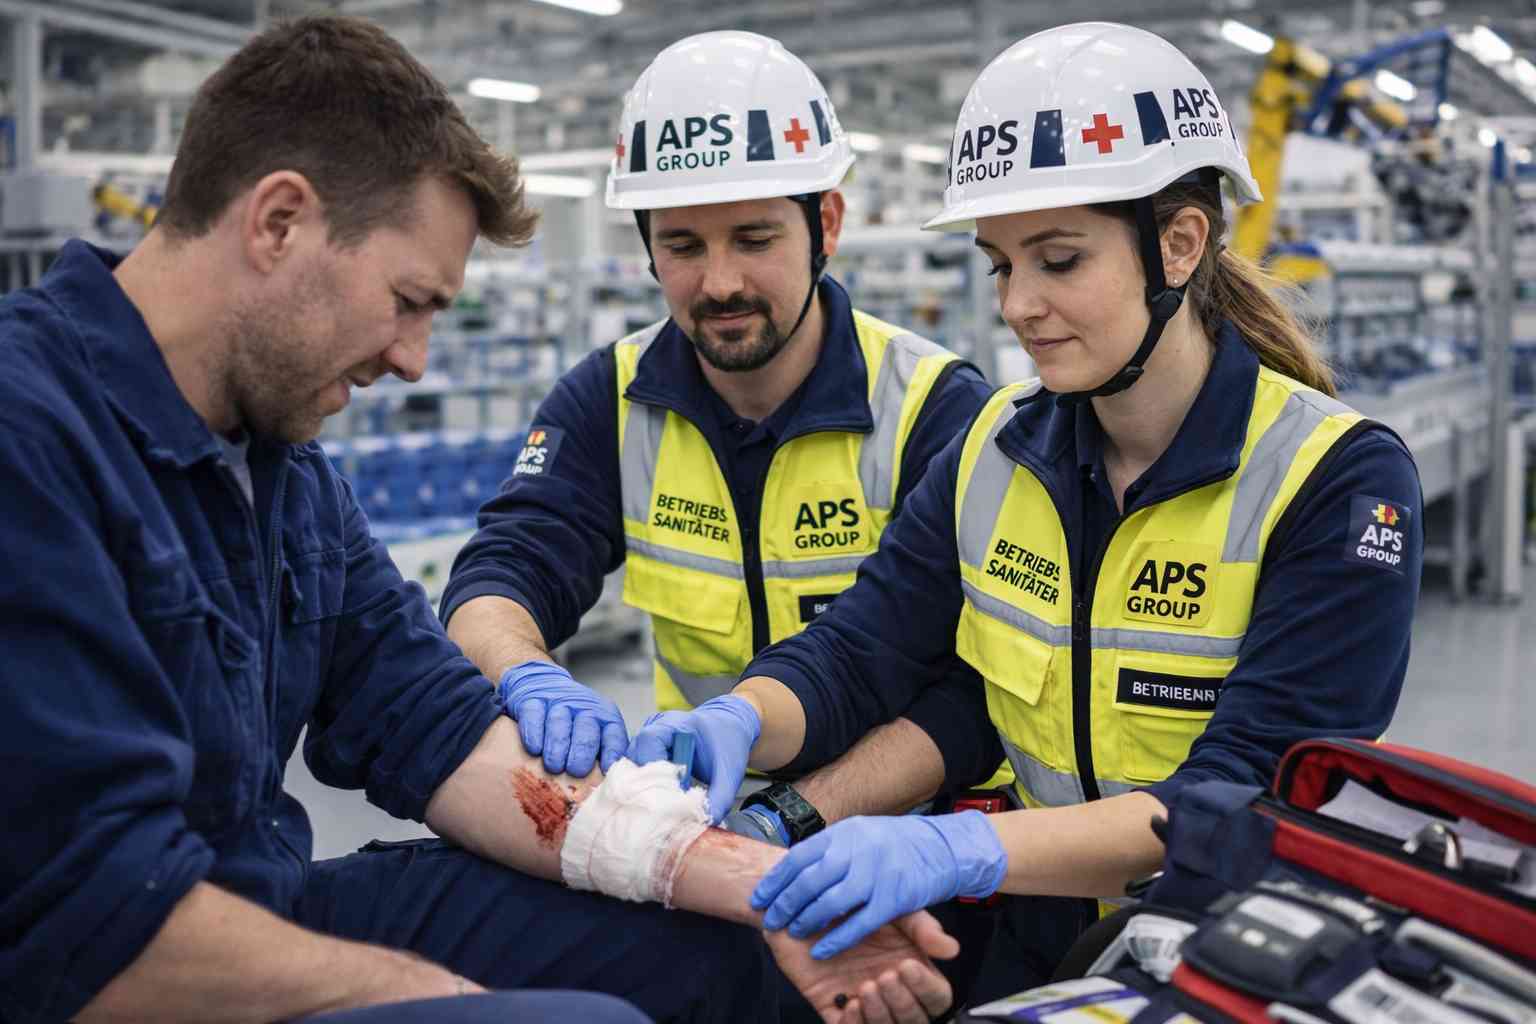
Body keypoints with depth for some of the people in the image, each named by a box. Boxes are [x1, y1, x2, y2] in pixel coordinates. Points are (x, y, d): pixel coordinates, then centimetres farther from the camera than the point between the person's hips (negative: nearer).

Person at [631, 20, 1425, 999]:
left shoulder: (1341, 479, -13)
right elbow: (851, 657, 0)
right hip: (1039, 946, 3)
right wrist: (738, 722, -22)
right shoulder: (997, 449, 2)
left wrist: (961, 848, -37)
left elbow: (1242, 799, -22)